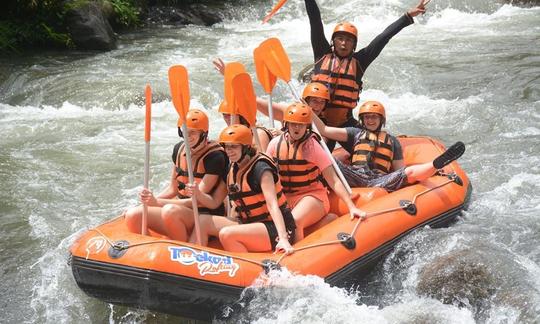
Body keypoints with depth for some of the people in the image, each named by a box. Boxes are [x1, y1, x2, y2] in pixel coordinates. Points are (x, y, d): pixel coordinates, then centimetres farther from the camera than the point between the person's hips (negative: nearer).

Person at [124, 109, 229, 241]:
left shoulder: (215, 157, -17)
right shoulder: (179, 149, 5)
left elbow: (198, 200, -20)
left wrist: (158, 202, -26)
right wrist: (150, 201, -1)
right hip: (181, 210, 7)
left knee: (170, 211, -36)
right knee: (133, 215, -13)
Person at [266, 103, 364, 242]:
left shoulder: (312, 146, -10)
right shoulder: (275, 144, 0)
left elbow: (333, 181, -12)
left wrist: (351, 207, -18)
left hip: (312, 196, -4)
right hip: (284, 198, 4)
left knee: (293, 221, -33)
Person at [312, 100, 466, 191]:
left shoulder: (392, 141, 28)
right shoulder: (355, 133, 25)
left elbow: (400, 170, 21)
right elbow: (325, 130, 16)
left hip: (381, 182, 0)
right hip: (356, 176, 0)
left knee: (410, 172, -27)